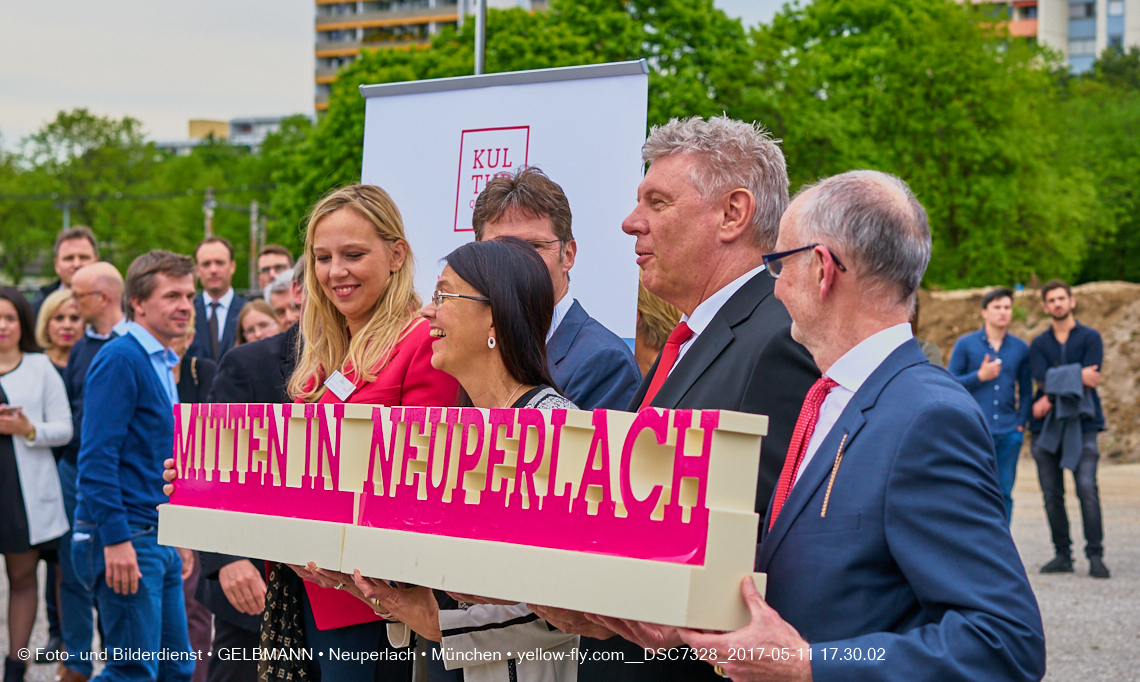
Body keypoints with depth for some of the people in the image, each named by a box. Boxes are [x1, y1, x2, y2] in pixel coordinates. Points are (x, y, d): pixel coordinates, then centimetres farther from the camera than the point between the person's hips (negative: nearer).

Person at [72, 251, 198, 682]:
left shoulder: (162, 364, 17)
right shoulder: (120, 359, -12)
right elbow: (97, 457, -19)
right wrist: (116, 539, -23)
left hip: (158, 540, 10)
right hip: (123, 538, -10)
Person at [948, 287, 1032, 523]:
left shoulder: (1020, 348, 10)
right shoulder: (965, 344, 3)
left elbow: (1026, 390, 15)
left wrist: (1021, 422, 4)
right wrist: (979, 376, -11)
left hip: (1009, 433, 3)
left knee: (1004, 492, 4)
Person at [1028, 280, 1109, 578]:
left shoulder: (1090, 338, 4)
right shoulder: (1038, 344, 12)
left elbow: (1090, 382, -8)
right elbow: (1043, 382, -3)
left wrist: (1052, 399, -11)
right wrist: (1078, 376, -13)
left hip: (1081, 423, -3)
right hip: (1045, 428, 3)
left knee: (1087, 488, -14)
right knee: (1052, 494, 3)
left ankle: (1095, 555, -9)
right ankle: (1062, 554, 12)